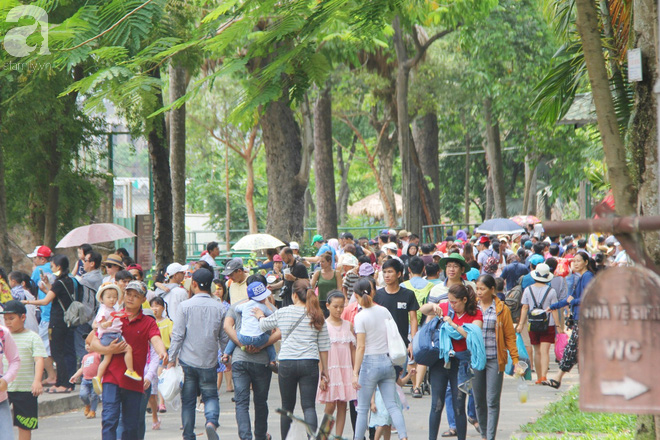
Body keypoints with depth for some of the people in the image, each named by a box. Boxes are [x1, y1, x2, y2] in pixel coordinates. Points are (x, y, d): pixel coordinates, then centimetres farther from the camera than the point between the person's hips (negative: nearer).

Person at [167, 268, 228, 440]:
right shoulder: (219, 308, 0)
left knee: (188, 401, 9)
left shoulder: (185, 306, -7)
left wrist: (171, 360, 0)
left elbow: (177, 335, -7)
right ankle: (211, 421, -16)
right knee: (210, 396, 12)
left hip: (187, 361, -1)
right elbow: (224, 337, 6)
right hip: (209, 362, 1)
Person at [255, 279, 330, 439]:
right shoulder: (317, 316, 3)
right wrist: (324, 371, 11)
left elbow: (263, 325, 19)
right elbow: (323, 346, 4)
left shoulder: (283, 313, 1)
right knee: (309, 406, -3)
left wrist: (260, 315, 41)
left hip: (286, 363, 0)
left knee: (287, 406, 13)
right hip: (309, 363, 0)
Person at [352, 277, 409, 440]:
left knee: (362, 408, 6)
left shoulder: (360, 317, -11)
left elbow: (361, 347, -14)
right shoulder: (384, 311, 5)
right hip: (388, 362, 5)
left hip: (370, 363, -5)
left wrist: (355, 373, -14)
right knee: (392, 405, 3)